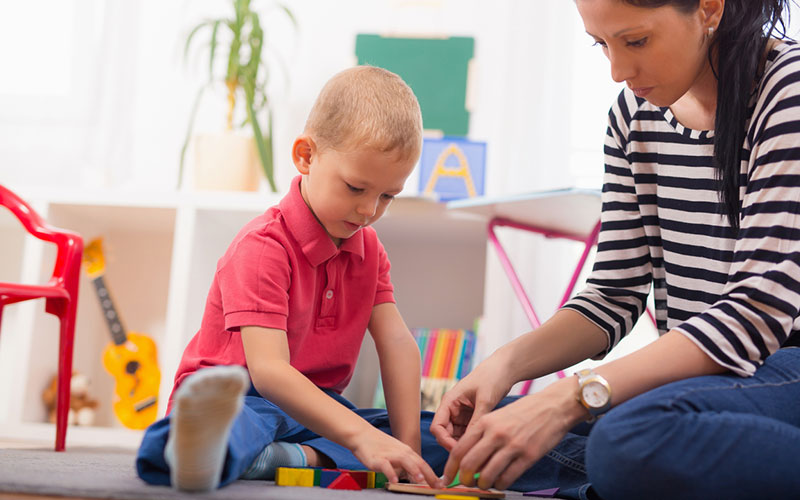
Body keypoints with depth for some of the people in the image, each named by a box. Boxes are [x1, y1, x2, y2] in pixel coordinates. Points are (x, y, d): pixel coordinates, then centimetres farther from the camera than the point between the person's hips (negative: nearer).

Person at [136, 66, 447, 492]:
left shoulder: (368, 247, 7)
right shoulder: (262, 247, -19)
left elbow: (397, 343, -4)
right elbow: (268, 370, -31)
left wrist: (407, 443, -19)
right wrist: (360, 435, -41)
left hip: (316, 405, 7)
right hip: (244, 396, -7)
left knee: (439, 442, -11)